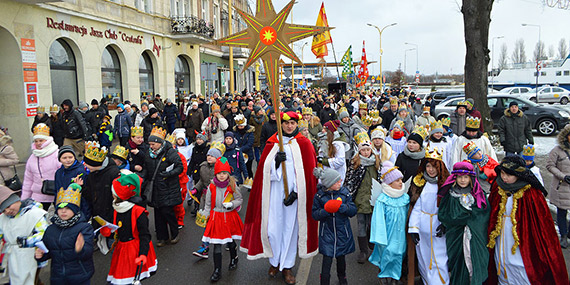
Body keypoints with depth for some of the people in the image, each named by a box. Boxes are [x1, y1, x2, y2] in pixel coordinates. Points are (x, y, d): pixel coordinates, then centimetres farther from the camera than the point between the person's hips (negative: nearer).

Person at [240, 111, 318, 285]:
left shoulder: (304, 144, 3)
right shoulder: (272, 144, 8)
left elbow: (307, 171, -3)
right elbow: (265, 170, 1)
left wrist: (296, 191, -11)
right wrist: (276, 162, -19)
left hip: (293, 193, -1)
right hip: (274, 192, 1)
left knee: (290, 228, 4)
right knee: (273, 228, 2)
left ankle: (287, 266, 20)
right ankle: (275, 262, 26)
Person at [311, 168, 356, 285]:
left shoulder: (344, 192, -6)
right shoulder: (319, 196, -10)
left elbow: (353, 210, -5)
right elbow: (314, 214, -5)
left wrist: (342, 207, -23)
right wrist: (325, 211, -24)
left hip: (342, 232, 2)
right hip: (327, 232, -2)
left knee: (341, 257, 18)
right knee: (327, 260, -3)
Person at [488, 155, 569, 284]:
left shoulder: (531, 193, -15)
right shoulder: (498, 187, -2)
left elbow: (543, 221, -11)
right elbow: (491, 215, 10)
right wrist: (491, 236, 13)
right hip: (501, 241, 4)